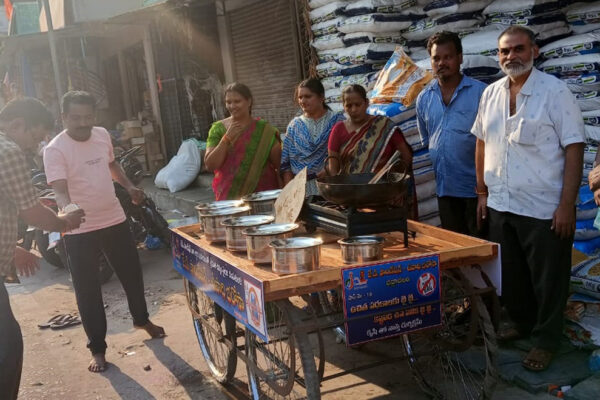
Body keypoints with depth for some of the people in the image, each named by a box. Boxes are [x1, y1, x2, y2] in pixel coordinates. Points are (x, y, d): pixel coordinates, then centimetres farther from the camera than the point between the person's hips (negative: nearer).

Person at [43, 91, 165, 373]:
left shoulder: (102, 135, 2)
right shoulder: (55, 149, -16)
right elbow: (60, 189, -27)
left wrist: (129, 186, 8)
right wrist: (67, 210, -47)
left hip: (115, 220, 5)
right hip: (79, 231, -5)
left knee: (132, 274, 18)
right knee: (87, 291, 3)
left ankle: (141, 319, 44)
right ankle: (97, 349, 19)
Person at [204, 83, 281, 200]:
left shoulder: (264, 129, 2)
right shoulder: (218, 128, 4)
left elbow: (278, 164, 3)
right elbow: (210, 164, -5)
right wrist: (227, 138, -12)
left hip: (263, 193, 0)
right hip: (229, 196, 0)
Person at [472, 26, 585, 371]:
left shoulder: (555, 91, -10)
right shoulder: (491, 94, 7)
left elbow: (574, 148, -12)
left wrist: (567, 204, -16)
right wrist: (483, 192, 12)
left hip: (544, 207, -5)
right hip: (501, 205, 6)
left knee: (547, 279, 7)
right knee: (509, 274, 18)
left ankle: (546, 340, 24)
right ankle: (523, 323, 38)